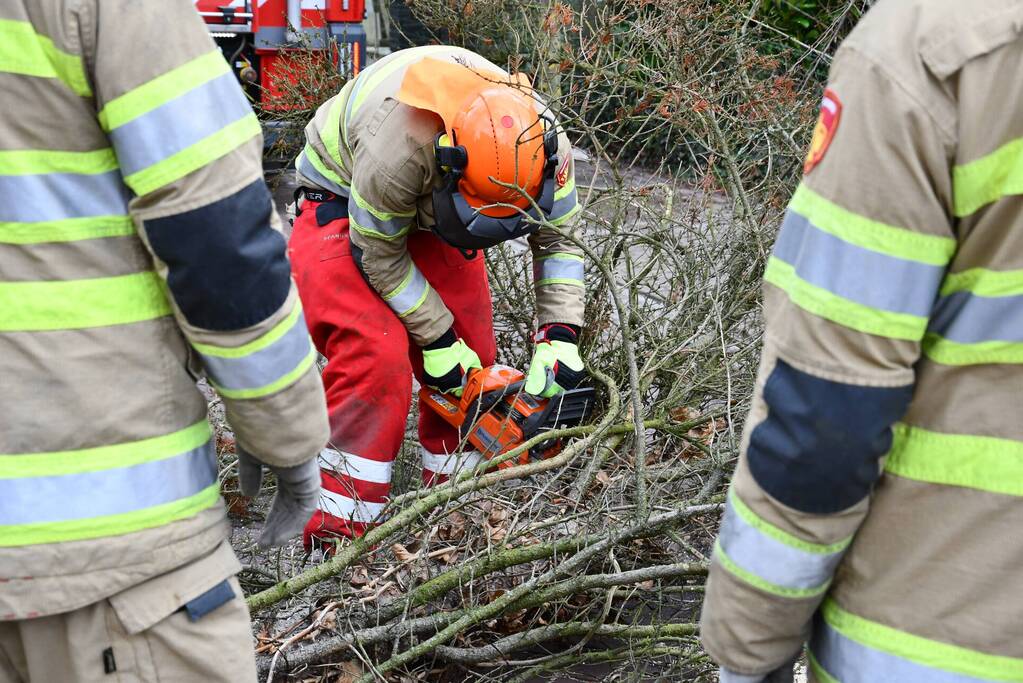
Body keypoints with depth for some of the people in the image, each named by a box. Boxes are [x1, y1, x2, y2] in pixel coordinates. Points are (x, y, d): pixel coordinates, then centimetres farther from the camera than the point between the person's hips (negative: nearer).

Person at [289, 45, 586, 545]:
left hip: (430, 212, 6)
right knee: (375, 355, -22)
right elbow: (379, 254, -26)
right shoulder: (399, 145, -42)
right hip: (343, 201, -5)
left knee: (472, 357, -2)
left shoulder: (538, 144, -25)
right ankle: (335, 533, -16)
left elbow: (558, 240, -12)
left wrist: (560, 337, -22)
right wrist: (436, 339, -19)